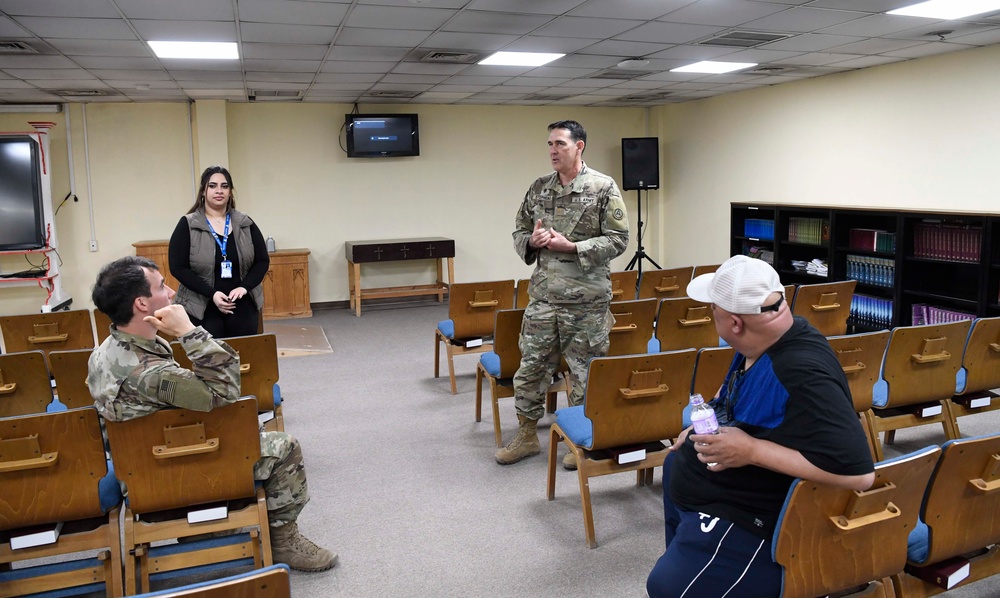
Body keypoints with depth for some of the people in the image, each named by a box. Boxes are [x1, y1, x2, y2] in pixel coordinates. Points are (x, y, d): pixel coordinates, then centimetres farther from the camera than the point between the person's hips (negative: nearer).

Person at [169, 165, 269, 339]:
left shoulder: (245, 224, 6)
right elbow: (178, 268, -6)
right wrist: (212, 294, -17)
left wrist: (244, 287, -11)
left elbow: (262, 261, 7)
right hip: (202, 308, -2)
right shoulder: (187, 225, -1)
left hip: (243, 306, 3)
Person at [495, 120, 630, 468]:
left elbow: (618, 239, -8)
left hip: (587, 299, -4)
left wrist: (570, 247, -17)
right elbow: (519, 232, 15)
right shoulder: (539, 188, 8)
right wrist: (532, 241, -9)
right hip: (542, 296, 4)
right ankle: (527, 435, 26)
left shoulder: (603, 187, -6)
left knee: (585, 372, 7)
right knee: (531, 366, 9)